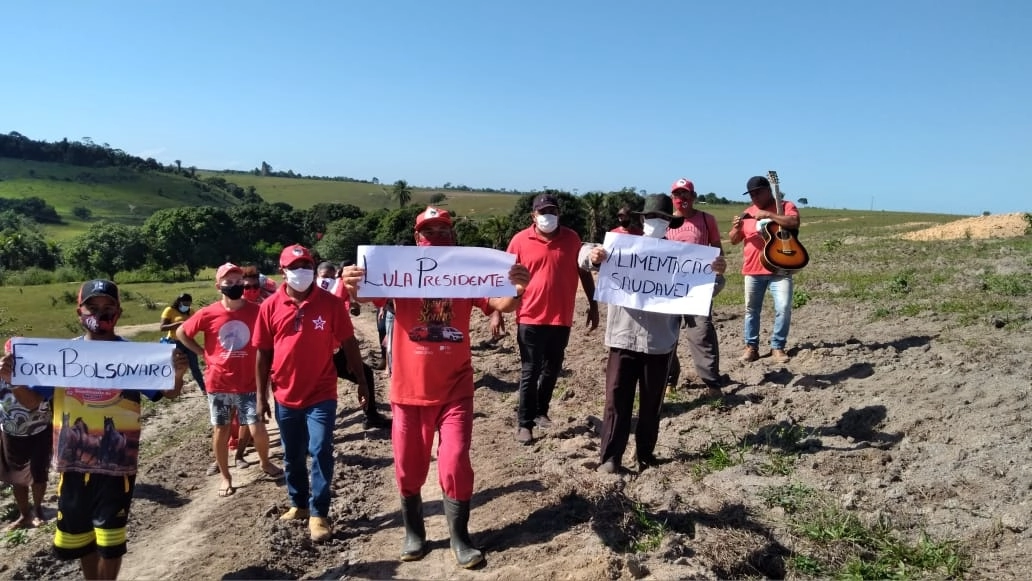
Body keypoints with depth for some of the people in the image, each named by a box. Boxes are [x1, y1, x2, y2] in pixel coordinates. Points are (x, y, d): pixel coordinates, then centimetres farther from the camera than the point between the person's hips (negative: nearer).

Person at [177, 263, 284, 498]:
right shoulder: (208, 314, -8)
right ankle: (225, 477, 27)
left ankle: (265, 463, 26)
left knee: (257, 429, -3)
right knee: (221, 429, 10)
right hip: (219, 383, 1)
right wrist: (203, 353, 0)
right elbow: (181, 333, 6)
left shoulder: (256, 311, -7)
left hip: (249, 383, 0)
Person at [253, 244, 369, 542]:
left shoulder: (330, 303, -7)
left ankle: (319, 513, 8)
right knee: (292, 456, 16)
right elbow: (263, 354, 3)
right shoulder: (270, 307, -3)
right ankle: (298, 504, 35)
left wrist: (361, 381, -1)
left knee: (320, 452, -5)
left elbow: (348, 344, -2)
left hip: (321, 394, -2)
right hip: (286, 396, 3)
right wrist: (261, 396, 3)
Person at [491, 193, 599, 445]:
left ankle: (541, 411, 34)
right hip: (530, 318, -2)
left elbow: (584, 273, 9)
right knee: (530, 372, 2)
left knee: (552, 370, 15)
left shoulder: (572, 239, 2)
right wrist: (497, 312, -4)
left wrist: (593, 306, 8)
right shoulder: (520, 240, -4)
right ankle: (524, 423, 12)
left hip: (561, 318, 3)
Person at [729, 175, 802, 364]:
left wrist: (768, 215, -21)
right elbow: (734, 240, 12)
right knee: (751, 309, 8)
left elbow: (794, 223, -19)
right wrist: (736, 228, -9)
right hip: (753, 270, 4)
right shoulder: (748, 212, 13)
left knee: (784, 308, -10)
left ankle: (777, 347, 4)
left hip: (780, 269, -4)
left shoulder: (785, 206, 2)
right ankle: (751, 346, 18)